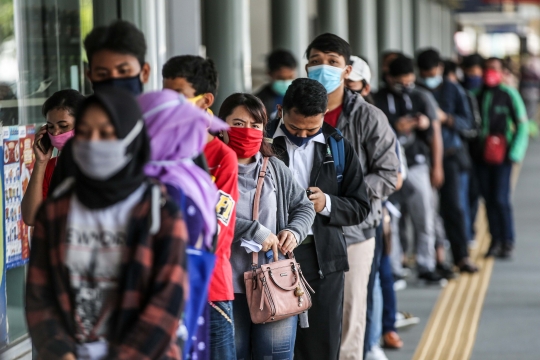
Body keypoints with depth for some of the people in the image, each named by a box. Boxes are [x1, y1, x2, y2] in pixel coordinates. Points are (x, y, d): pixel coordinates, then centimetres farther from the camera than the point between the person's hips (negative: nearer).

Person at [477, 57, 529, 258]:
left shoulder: (508, 94, -3)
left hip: (502, 156, -4)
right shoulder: (476, 95, 7)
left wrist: (514, 152, -9)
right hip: (482, 156, 4)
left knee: (501, 199, -8)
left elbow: (522, 125, -2)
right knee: (488, 200, 6)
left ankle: (507, 242, 2)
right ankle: (495, 241, 15)